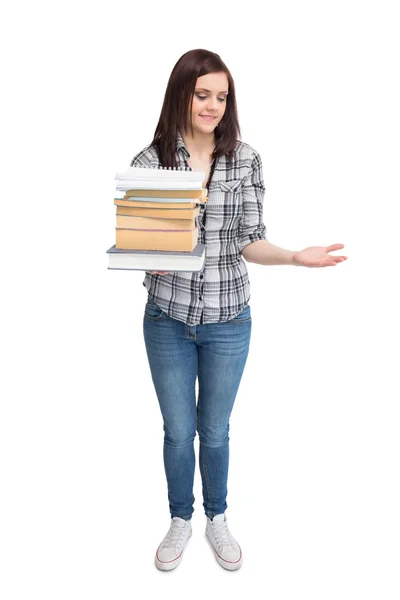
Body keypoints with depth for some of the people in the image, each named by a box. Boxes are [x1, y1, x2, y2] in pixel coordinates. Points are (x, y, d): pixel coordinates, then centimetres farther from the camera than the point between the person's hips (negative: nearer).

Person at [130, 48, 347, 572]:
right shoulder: (150, 160, -6)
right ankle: (180, 520, 41)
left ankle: (217, 518, 42)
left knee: (215, 432, 16)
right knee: (178, 431, 15)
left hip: (228, 322, 0)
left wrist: (295, 257, -23)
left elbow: (250, 242, -5)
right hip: (168, 318, 0)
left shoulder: (246, 159, -5)